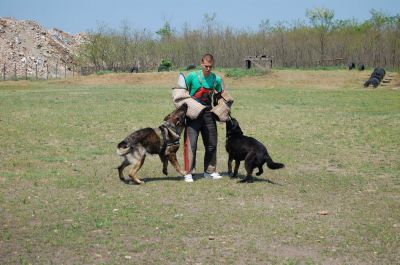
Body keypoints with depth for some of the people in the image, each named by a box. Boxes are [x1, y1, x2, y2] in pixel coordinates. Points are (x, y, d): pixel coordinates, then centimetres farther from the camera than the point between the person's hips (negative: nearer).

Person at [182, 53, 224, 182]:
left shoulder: (216, 79, 0)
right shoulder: (192, 76, -9)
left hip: (208, 113, 4)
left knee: (211, 143, 10)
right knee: (191, 143, -12)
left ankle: (209, 171, 23)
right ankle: (189, 172, -9)